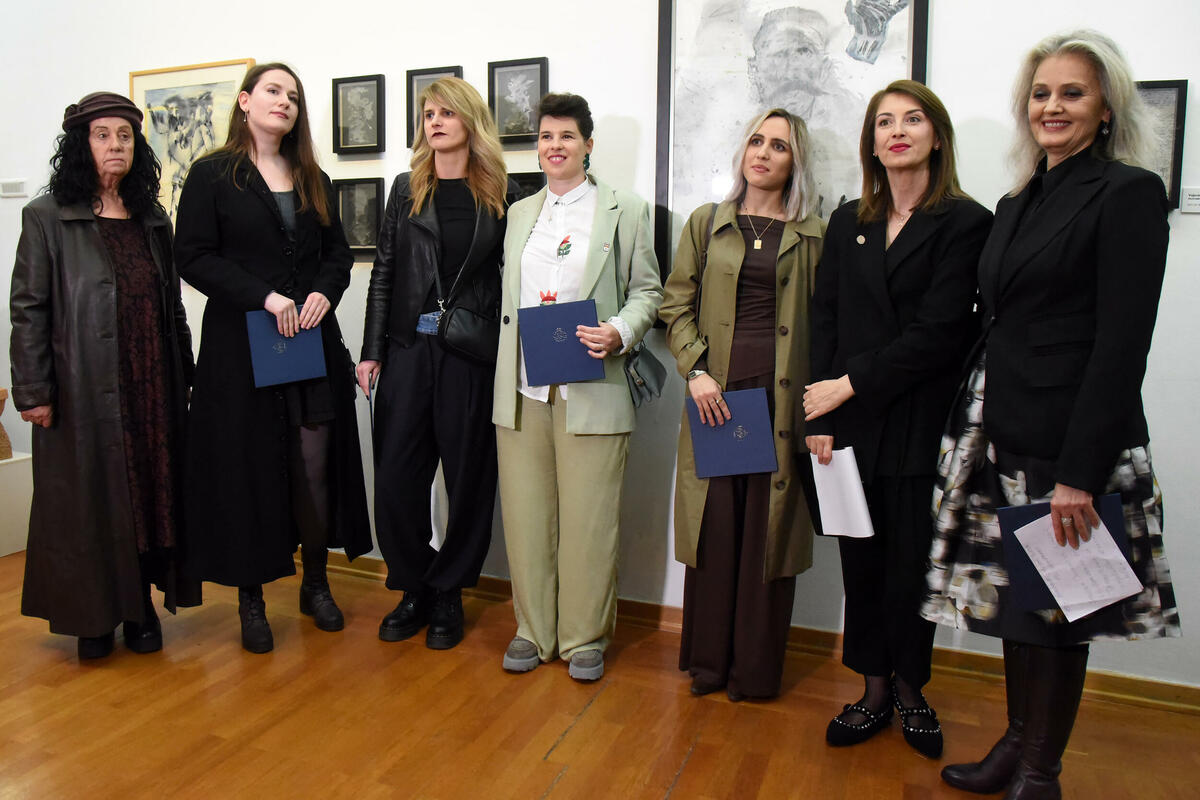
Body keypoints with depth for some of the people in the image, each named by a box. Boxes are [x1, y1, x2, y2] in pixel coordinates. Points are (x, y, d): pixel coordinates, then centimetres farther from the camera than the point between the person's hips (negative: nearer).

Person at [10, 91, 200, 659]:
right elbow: (28, 309, -4)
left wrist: (184, 374, 11)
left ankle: (142, 607, 22)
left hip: (154, 390, 4)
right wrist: (33, 392, -9)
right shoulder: (46, 218, -1)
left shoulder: (152, 218, 12)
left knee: (153, 493, 7)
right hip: (85, 392, -4)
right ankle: (95, 616, 21)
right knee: (88, 501, 5)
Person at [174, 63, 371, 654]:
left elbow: (338, 252, 14)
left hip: (314, 340, 4)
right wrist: (265, 296, -16)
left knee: (316, 467, 3)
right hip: (240, 344, -3)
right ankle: (251, 599, 15)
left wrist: (325, 292, -7)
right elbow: (193, 256, -6)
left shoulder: (314, 180, 15)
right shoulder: (212, 175, 2)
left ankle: (316, 584, 21)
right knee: (248, 468, 2)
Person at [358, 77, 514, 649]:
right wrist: (372, 351, 3)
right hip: (408, 349, 2)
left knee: (467, 474, 5)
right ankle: (413, 588, 22)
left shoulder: (500, 195, 4)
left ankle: (448, 594, 22)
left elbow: (508, 278, 4)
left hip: (473, 354, -2)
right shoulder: (406, 190, 10)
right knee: (396, 474, 2)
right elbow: (384, 273, 8)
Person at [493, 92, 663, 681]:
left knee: (587, 519, 2)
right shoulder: (519, 213, 17)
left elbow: (647, 290, 5)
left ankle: (584, 637, 19)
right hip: (521, 389, 4)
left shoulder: (626, 211, 5)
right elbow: (508, 294, 19)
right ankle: (532, 630, 25)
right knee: (525, 515, 9)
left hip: (591, 389, -3)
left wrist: (621, 332, -14)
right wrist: (505, 365, 10)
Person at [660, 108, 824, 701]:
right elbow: (676, 306, 8)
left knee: (768, 529, 4)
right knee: (714, 526, 5)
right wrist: (696, 370, -7)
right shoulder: (706, 223, 11)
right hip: (716, 392, 1)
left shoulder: (814, 235, 8)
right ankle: (708, 660, 22)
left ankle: (756, 668, 20)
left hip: (781, 394, 0)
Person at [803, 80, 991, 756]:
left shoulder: (966, 222, -3)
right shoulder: (848, 222, 11)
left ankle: (912, 691, 27)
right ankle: (875, 691, 25)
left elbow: (939, 332, -11)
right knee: (862, 561, 9)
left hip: (920, 427, -3)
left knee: (913, 563, 7)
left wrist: (851, 382, -12)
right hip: (851, 425, 4)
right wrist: (820, 416, -3)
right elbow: (825, 320, 6)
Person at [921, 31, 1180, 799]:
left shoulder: (1129, 192, -8)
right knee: (1016, 598, 16)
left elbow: (1123, 343, -15)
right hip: (1002, 435, 7)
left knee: (1057, 608, 5)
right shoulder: (1018, 203, 14)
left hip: (1070, 441, -7)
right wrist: (968, 429, 12)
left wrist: (1080, 471, -19)